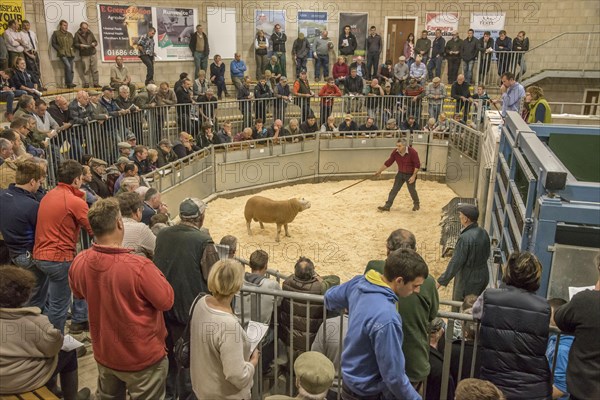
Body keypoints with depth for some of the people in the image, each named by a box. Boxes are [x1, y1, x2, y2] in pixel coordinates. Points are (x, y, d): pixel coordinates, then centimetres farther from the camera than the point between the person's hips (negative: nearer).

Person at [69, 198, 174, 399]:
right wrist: (155, 273, -5)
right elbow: (166, 301, -18)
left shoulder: (79, 262, -13)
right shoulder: (139, 266, -33)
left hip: (104, 354, 6)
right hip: (142, 358, -5)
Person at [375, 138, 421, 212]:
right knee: (394, 189, 0)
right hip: (400, 173, 4)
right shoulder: (395, 152, -13)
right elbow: (388, 163, -4)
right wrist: (379, 171, -2)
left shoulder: (412, 152, -25)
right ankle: (387, 206, 2)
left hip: (410, 174, -4)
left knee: (412, 190, 8)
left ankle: (416, 204, 34)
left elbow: (417, 165, -19)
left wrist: (414, 176, -23)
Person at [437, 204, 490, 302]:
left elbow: (456, 262, -25)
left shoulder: (465, 238, -28)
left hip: (468, 281, -8)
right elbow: (487, 254, 10)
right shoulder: (483, 232, -4)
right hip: (483, 276, 8)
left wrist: (442, 281, -18)